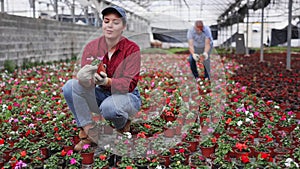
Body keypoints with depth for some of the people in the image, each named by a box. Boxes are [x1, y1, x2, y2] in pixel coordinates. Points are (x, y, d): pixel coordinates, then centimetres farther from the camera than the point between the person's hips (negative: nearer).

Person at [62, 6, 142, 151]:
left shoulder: (131, 48, -15)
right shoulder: (92, 46, -5)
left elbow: (130, 83, -24)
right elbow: (85, 74, -16)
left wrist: (107, 81, -44)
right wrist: (85, 78, -43)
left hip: (126, 96, -4)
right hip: (100, 95, 4)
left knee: (109, 107, -38)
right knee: (70, 86, -21)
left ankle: (123, 124, 1)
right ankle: (89, 132, -10)